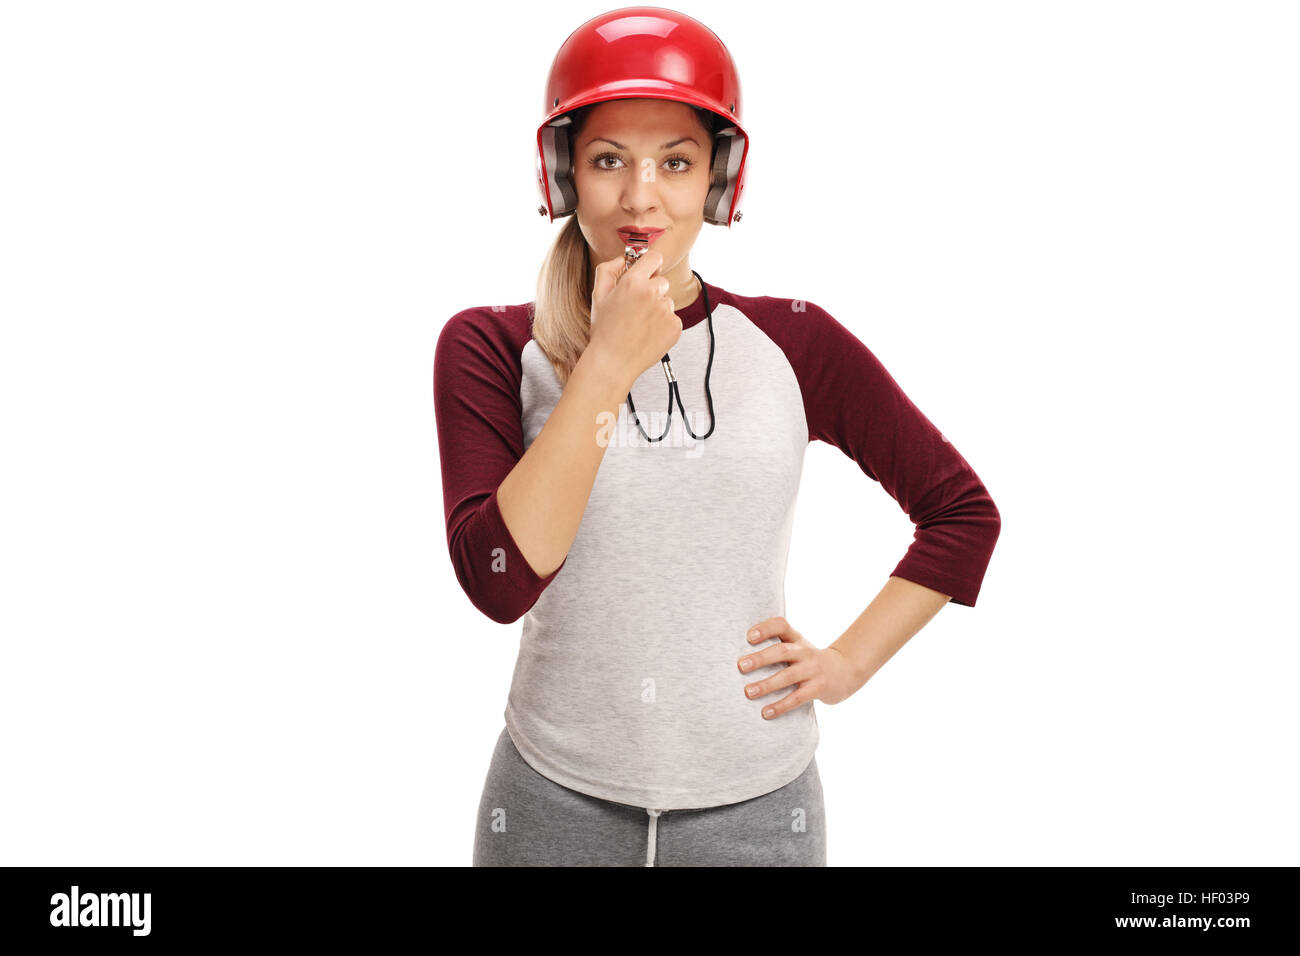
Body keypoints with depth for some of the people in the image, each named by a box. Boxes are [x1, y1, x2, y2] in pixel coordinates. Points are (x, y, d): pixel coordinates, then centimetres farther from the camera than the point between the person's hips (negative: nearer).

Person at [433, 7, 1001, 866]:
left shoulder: (792, 343, -2)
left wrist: (850, 661, -1)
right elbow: (498, 579, -18)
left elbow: (964, 511, 7)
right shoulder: (490, 347, -4)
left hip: (754, 809, 1)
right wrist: (609, 365, -19)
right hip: (556, 805, -1)